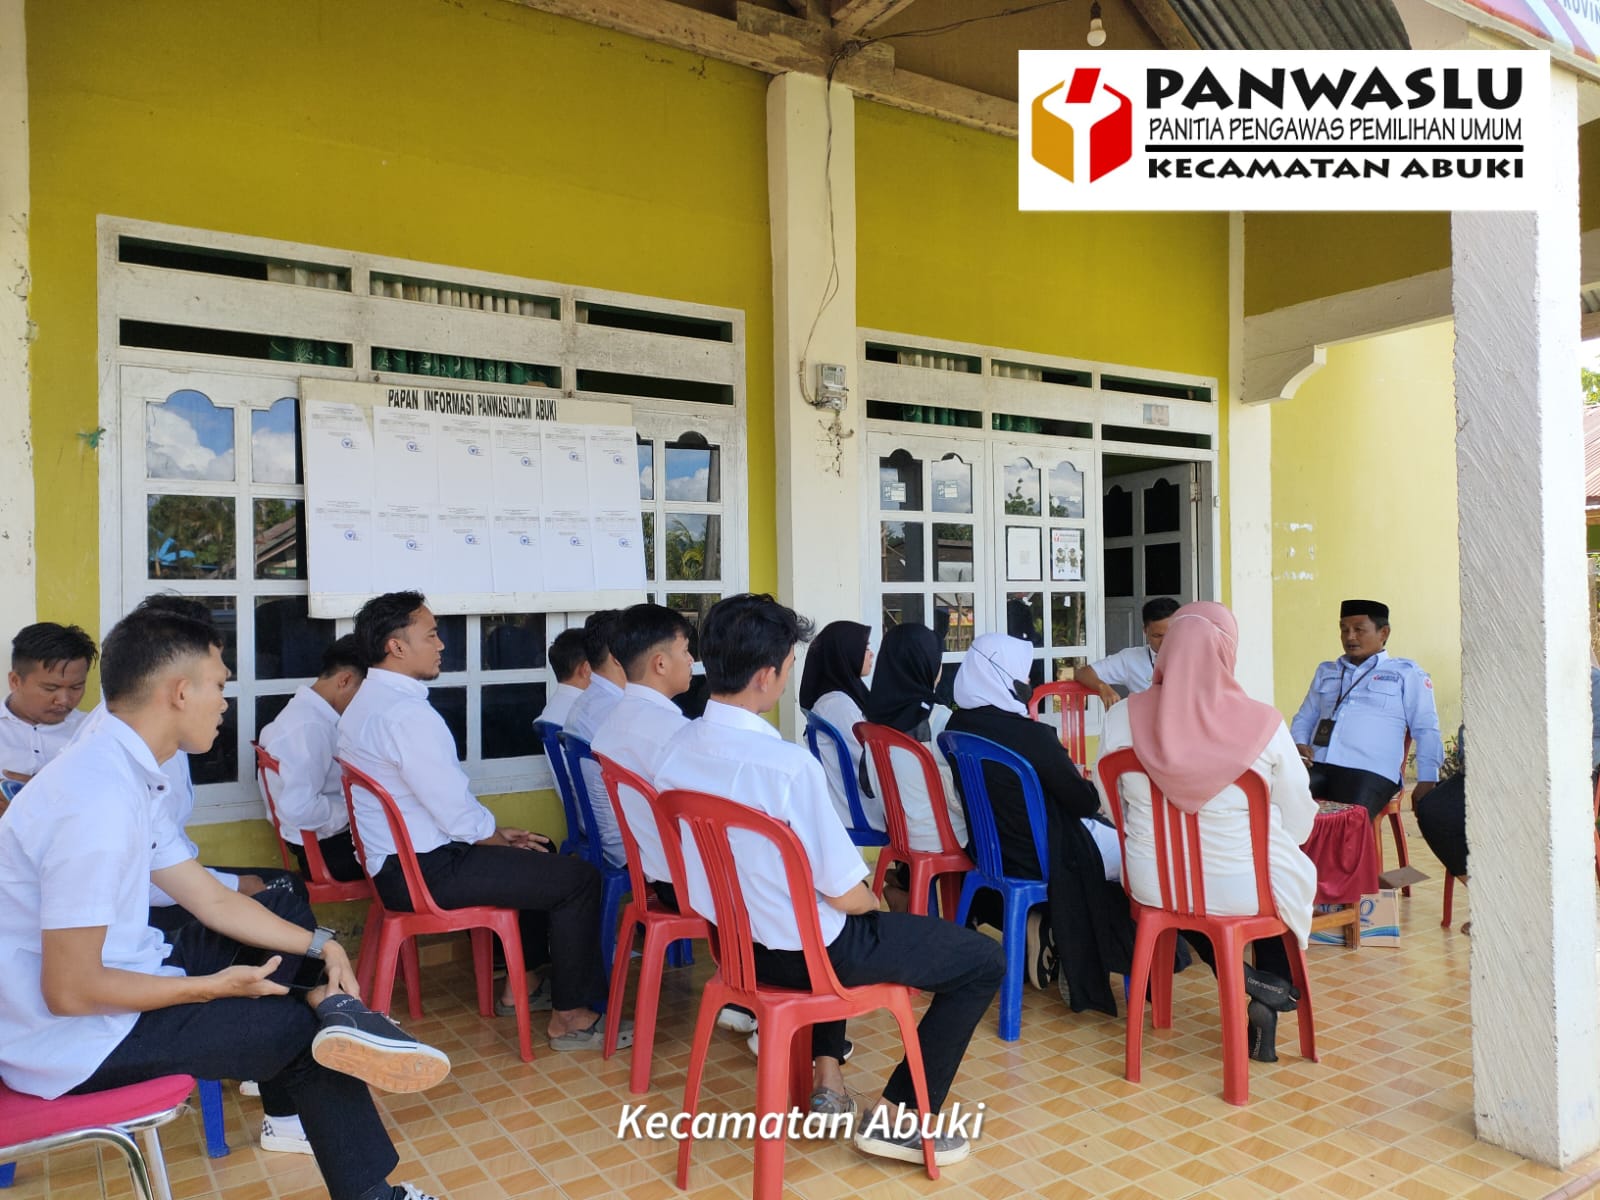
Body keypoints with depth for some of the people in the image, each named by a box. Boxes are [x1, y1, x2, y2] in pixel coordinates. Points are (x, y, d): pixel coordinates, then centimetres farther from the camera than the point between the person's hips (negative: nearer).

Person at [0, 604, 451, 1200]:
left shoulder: (124, 774, 1)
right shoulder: (100, 802, -29)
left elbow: (210, 898, 7)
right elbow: (71, 992, -27)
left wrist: (317, 944, -2)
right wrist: (216, 987, -16)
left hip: (103, 977, 9)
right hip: (72, 1040, -9)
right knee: (306, 1027, -6)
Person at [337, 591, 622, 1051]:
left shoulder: (366, 703, 10)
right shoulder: (407, 714, -24)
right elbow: (459, 816, -24)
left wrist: (499, 833, 11)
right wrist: (504, 838, -4)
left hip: (393, 860, 11)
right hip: (422, 873, -11)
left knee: (543, 854, 25)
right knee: (578, 878, -8)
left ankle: (521, 985, 32)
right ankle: (570, 1016, 3)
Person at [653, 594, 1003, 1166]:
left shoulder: (676, 749, -7)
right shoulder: (789, 763, -29)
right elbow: (847, 894, -22)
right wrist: (870, 901, 3)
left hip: (733, 941, 8)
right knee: (984, 961, 8)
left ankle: (827, 1077, 35)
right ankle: (896, 1118, 12)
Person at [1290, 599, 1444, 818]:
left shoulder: (1406, 673, 16)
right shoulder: (1326, 672, 27)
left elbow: (1426, 730, 11)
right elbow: (1304, 718, 31)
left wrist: (1427, 781, 0)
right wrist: (1299, 744, 8)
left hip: (1370, 772, -3)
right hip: (1318, 766, 3)